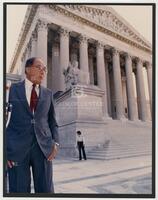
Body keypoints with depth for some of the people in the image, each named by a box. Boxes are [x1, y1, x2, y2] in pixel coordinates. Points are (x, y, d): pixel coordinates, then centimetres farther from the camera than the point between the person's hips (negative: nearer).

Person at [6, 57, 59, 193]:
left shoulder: (48, 94, 13)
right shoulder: (12, 89, 5)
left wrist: (55, 142, 0)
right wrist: (5, 149, -4)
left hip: (43, 147, 2)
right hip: (17, 148, -2)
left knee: (46, 190, 6)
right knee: (19, 190, 5)